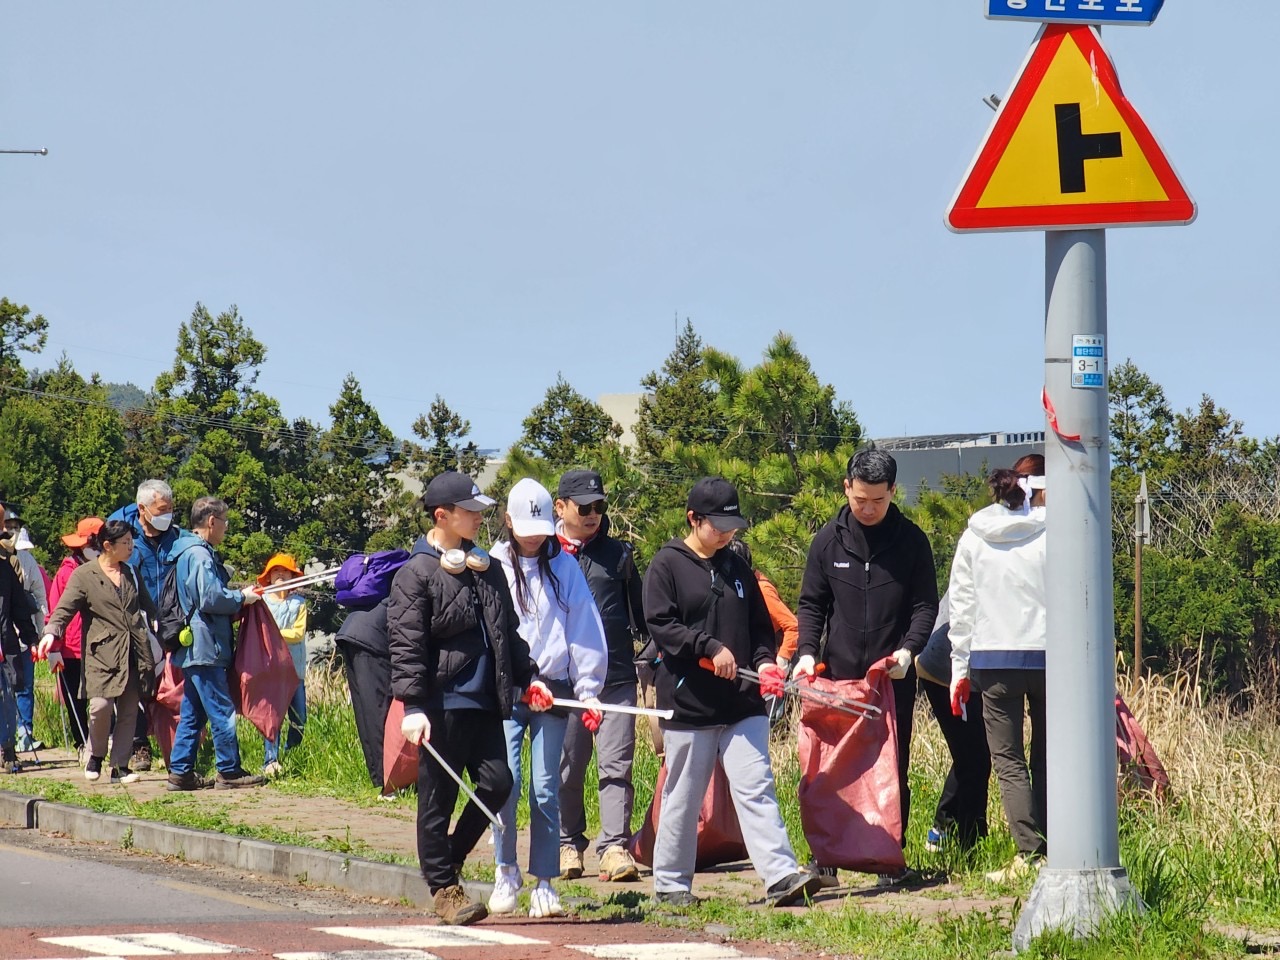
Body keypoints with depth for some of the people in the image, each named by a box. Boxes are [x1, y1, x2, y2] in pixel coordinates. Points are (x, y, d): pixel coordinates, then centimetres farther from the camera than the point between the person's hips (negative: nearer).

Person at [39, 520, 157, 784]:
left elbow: (149, 608, 26)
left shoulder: (131, 574, 17)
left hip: (135, 652, 5)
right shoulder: (83, 575, 1)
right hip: (102, 653, -5)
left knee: (128, 711, 2)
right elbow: (64, 609, -7)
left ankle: (120, 766, 10)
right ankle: (96, 755, 6)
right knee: (101, 705, -18)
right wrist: (51, 633, -24)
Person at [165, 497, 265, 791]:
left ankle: (180, 772, 13)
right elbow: (211, 598, -22)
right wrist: (242, 598, -8)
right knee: (222, 711, -6)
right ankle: (229, 771, -3)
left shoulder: (191, 552, 17)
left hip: (193, 648, 11)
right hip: (205, 647, -11)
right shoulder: (199, 555, -15)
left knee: (192, 713, 12)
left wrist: (236, 596, 12)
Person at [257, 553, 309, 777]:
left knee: (299, 717, 2)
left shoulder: (299, 603, 8)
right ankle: (270, 760, -10)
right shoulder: (261, 601, 5)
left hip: (295, 668, 2)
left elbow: (298, 633, -1)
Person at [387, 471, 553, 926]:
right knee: (438, 797, -1)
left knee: (497, 782, -2)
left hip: (485, 702, 7)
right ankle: (444, 887, 7)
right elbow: (405, 645, -10)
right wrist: (412, 706, -16)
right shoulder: (417, 574, -4)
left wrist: (527, 677, 20)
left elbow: (507, 632, 28)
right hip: (442, 705, -6)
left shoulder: (485, 569, 18)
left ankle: (447, 860, 17)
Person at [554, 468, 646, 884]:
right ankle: (568, 843, 17)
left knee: (615, 764, -6)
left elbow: (640, 611, 20)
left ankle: (615, 846, -9)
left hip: (616, 676, 1)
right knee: (566, 767, 5)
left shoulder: (618, 554, 12)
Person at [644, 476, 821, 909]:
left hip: (742, 704, 4)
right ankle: (670, 883, 16)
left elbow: (759, 625, 18)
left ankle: (782, 875, -13)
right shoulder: (667, 565, -2)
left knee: (756, 788, -5)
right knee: (683, 798, 5)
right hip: (688, 705, -4)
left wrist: (765, 661, -1)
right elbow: (660, 625, -11)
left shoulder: (737, 568, 14)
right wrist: (710, 648, -19)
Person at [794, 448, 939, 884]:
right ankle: (827, 857, 7)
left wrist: (908, 649, -14)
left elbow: (925, 605, 3)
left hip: (894, 677, -1)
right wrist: (806, 651, -7)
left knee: (892, 769, 3)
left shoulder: (911, 540, 2)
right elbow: (811, 604, 9)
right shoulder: (829, 540, 5)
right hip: (839, 675, 1)